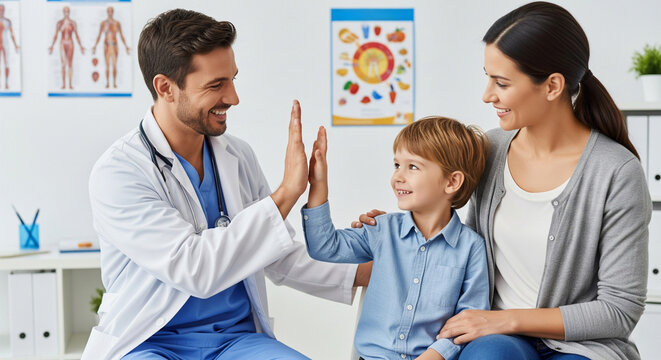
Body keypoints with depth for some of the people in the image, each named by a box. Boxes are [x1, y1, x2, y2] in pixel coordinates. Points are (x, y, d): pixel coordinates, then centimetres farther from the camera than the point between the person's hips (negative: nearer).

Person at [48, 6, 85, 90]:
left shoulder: (73, 23, 1)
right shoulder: (59, 23, 1)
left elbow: (77, 36, 4)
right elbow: (56, 36, 3)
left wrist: (81, 46, -3)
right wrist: (52, 46, -3)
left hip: (70, 44, 0)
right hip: (62, 44, 0)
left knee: (70, 64, 0)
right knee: (63, 64, -4)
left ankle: (70, 84, 4)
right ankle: (63, 84, 1)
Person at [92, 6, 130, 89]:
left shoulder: (117, 23, 2)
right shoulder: (103, 23, 1)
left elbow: (121, 36, 6)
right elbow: (99, 36, 4)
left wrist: (126, 46, 2)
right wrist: (95, 46, -2)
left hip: (114, 45, 0)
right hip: (106, 45, 0)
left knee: (114, 65, -1)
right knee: (107, 65, 0)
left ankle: (114, 83, 5)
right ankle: (107, 83, 6)